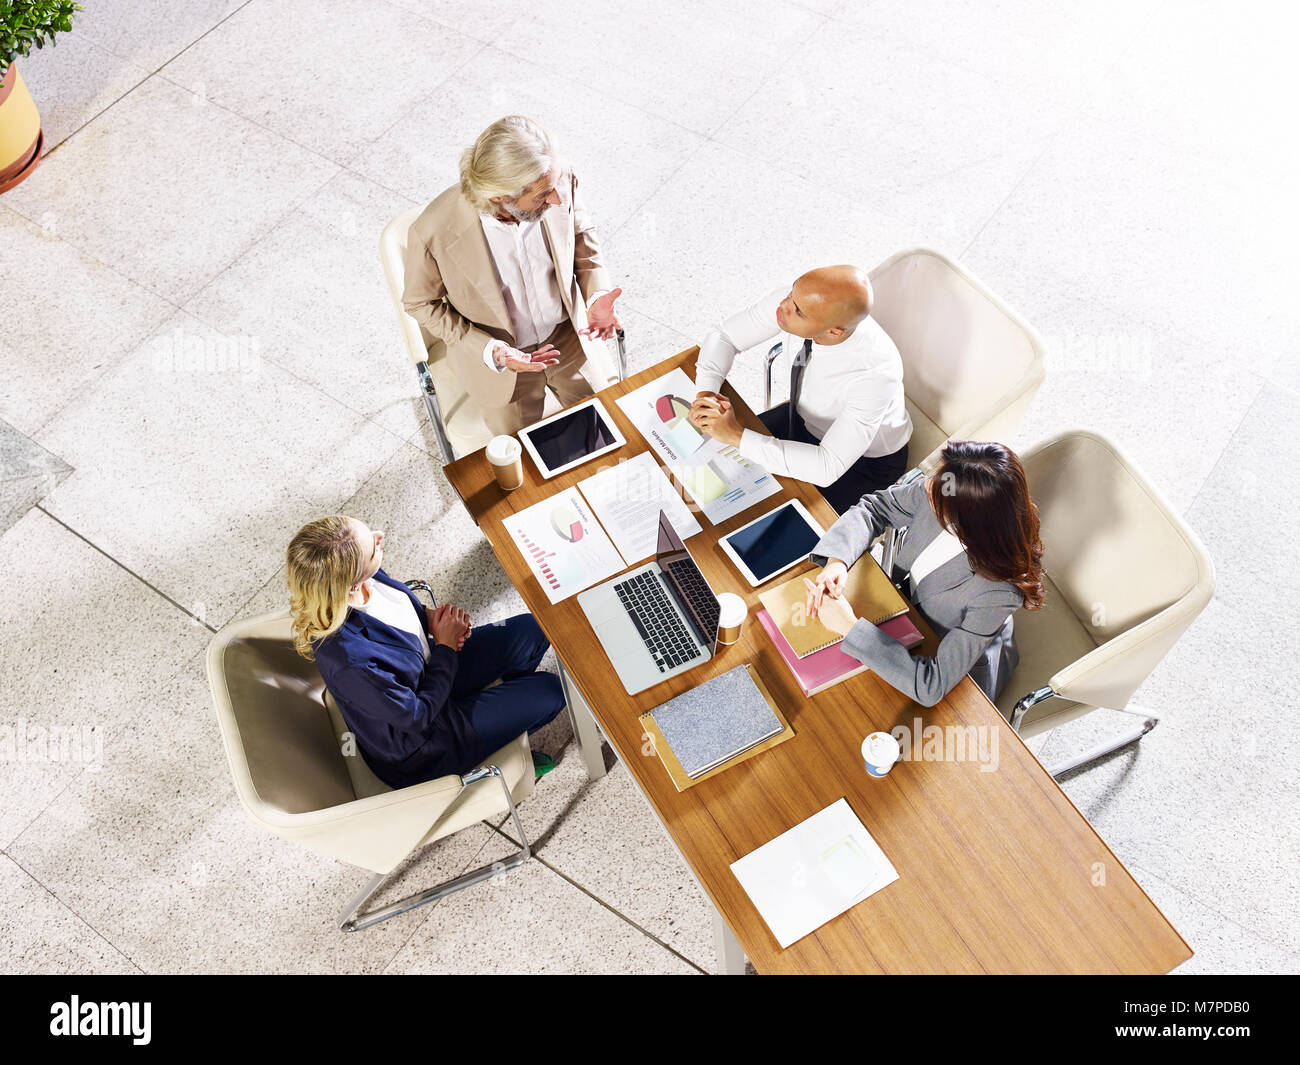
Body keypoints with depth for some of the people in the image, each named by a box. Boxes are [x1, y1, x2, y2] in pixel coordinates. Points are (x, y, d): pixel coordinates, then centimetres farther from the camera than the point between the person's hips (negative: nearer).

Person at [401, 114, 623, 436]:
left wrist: (597, 297, -22)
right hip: (497, 356, -3)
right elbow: (421, 303, -13)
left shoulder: (561, 182, -25)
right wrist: (489, 351, -25)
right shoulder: (433, 231, -33)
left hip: (569, 337, 3)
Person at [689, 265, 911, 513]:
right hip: (804, 417, 6)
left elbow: (827, 467, -40)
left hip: (867, 461, -5)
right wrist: (705, 393, -30)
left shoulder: (877, 372, -42)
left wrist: (736, 435, -40)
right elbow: (723, 336, -11)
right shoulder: (796, 298, -27)